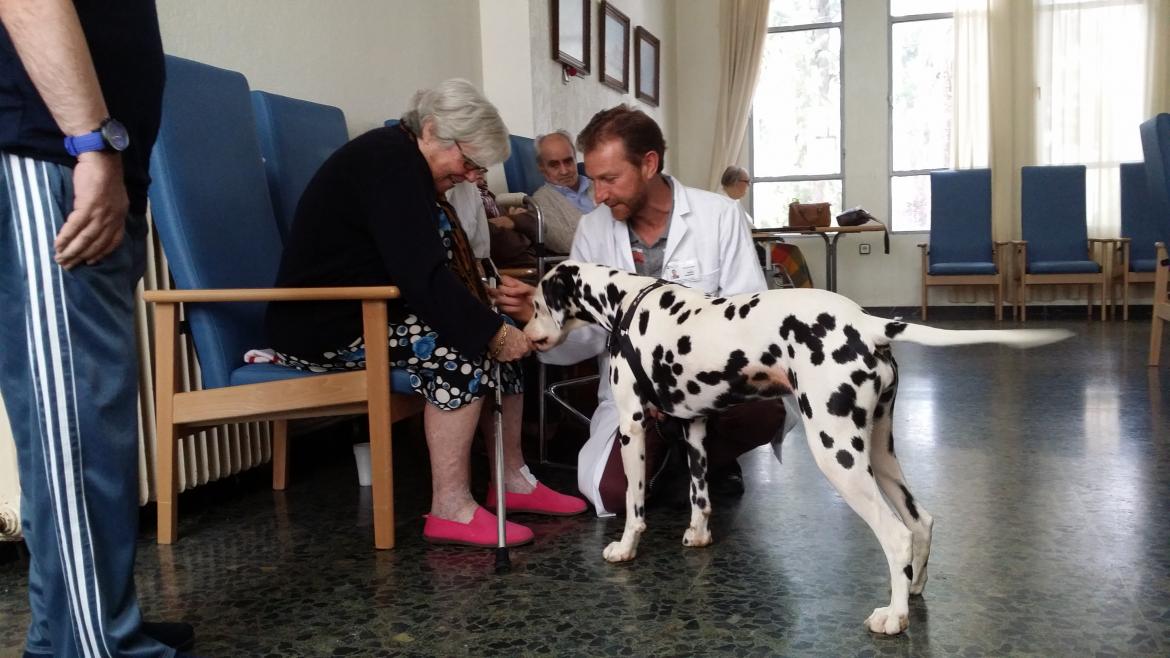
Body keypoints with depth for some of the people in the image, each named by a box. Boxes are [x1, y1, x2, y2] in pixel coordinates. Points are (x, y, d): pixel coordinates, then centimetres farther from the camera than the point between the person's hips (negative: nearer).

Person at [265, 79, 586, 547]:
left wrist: (493, 317, -2)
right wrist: (493, 331, -24)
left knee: (490, 334, 2)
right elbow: (422, 275, -29)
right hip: (323, 324, -10)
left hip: (371, 313, 10)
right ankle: (451, 510, -20)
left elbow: (429, 266, 11)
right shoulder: (388, 162, -19)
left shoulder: (402, 163, 13)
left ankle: (512, 480, 5)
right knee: (461, 348, -26)